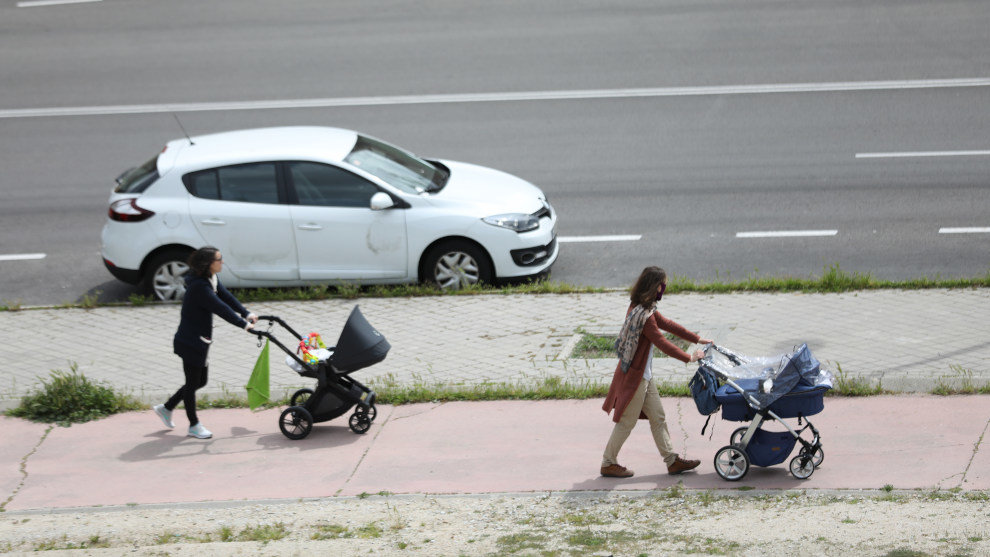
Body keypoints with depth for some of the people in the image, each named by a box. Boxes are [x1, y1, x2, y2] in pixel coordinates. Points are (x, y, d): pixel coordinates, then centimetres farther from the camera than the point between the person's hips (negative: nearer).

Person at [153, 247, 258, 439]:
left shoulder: (212, 280, 5)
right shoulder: (199, 287, -26)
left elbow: (227, 297, 5)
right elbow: (221, 308, -28)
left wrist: (247, 314, -5)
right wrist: (244, 324, -26)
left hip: (200, 341, 10)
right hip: (190, 342, -10)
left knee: (199, 381, 19)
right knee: (193, 382, 5)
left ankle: (166, 408, 32)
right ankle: (194, 426, 19)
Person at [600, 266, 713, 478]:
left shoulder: (646, 309, 5)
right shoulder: (643, 315, -26)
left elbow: (666, 323, 16)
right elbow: (662, 343, -23)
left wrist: (697, 339, 19)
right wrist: (689, 358, -13)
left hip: (644, 375, 10)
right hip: (634, 375, -10)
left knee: (658, 418, 14)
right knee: (627, 421, 2)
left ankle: (672, 460, 20)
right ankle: (608, 463, 14)